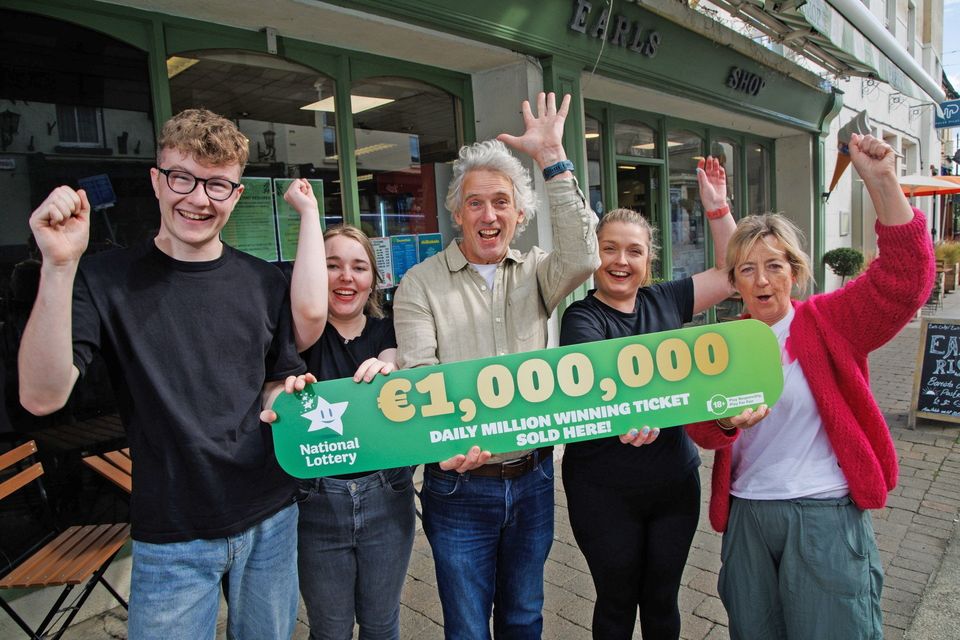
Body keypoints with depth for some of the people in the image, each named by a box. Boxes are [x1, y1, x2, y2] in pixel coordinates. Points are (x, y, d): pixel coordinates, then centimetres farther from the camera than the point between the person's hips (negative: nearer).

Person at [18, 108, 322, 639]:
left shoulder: (264, 282, 0)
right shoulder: (106, 278, -8)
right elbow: (42, 396, -19)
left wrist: (285, 398, -12)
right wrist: (59, 266, -28)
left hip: (272, 520, 3)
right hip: (172, 539, -3)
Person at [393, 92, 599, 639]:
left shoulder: (535, 273, 2)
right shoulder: (421, 284, -5)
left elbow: (583, 259, -19)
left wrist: (553, 158, -19)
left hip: (534, 478, 3)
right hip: (460, 487, -2)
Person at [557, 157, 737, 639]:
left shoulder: (664, 301, 3)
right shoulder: (581, 317, -12)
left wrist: (716, 206, -1)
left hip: (676, 480, 4)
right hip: (604, 491, -4)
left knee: (662, 599, 19)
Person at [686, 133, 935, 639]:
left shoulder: (829, 321, -5)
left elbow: (905, 280, -21)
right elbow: (698, 427, -2)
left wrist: (882, 183, -30)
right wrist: (725, 421, -25)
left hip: (827, 516, -3)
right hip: (746, 515, 4)